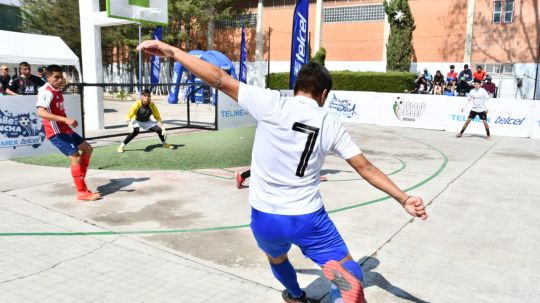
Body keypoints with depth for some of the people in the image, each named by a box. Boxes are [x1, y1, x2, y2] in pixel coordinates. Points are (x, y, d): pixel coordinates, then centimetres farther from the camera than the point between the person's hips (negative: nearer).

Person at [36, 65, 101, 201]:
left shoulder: (57, 90, 13)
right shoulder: (46, 92, -17)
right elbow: (41, 112, -33)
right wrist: (66, 119, -39)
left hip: (65, 129, 10)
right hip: (56, 132, -10)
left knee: (87, 148, 14)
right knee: (76, 157, -15)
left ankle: (79, 181, 20)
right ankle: (82, 192, -9)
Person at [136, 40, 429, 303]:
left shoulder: (272, 104, -10)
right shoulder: (331, 124, -2)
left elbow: (220, 79, -11)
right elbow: (366, 168, 1)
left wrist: (170, 51, -5)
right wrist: (403, 198, 10)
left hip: (265, 218, 1)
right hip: (308, 219, -1)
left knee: (277, 257, 34)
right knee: (350, 275, 10)